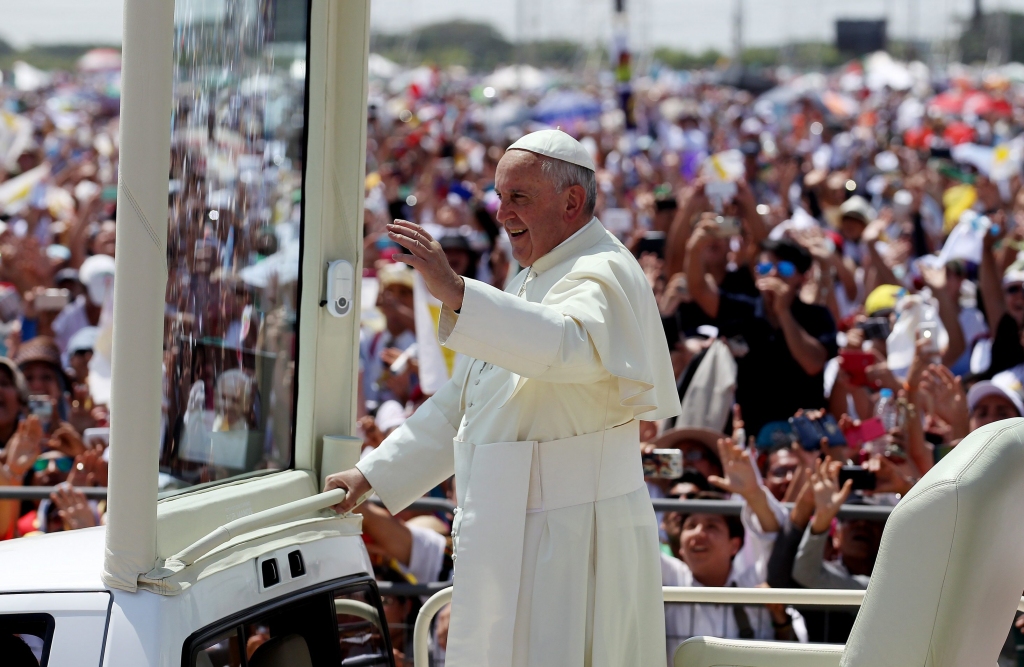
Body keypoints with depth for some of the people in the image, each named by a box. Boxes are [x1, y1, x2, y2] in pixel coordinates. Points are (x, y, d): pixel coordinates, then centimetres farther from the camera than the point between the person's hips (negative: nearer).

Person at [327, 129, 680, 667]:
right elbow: (461, 405, 27)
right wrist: (372, 475, 22)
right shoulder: (533, 283, 21)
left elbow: (568, 345, -35)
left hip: (570, 538, -10)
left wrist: (456, 293, -45)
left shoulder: (601, 275, -11)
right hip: (512, 536, 10)